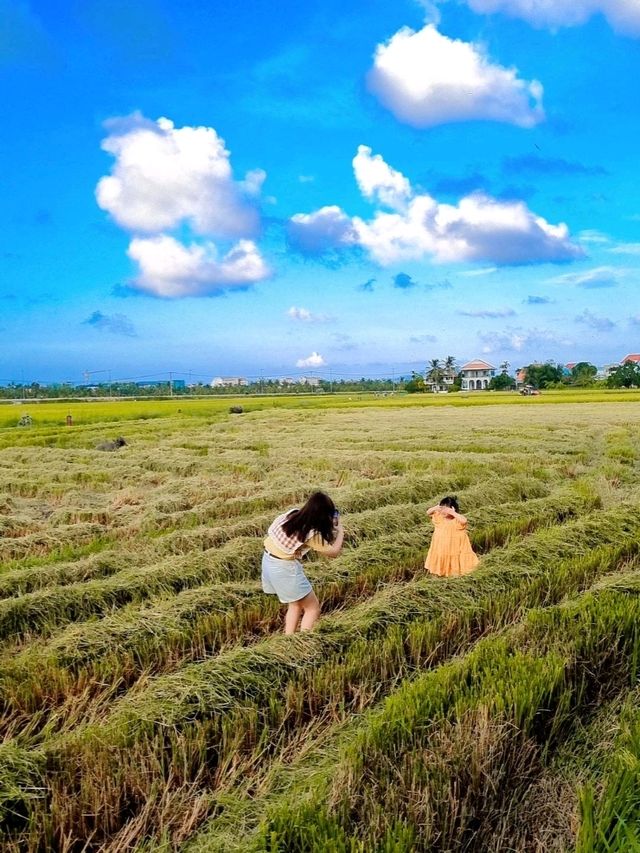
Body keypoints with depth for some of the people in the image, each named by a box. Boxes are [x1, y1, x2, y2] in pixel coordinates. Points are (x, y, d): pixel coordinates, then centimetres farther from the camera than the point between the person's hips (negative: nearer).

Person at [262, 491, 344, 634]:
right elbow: (334, 552, -11)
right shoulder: (312, 533, -21)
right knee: (313, 608, 7)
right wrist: (340, 530, 4)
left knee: (296, 604, 25)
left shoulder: (292, 514, -3)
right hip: (284, 568, -8)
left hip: (268, 560, 8)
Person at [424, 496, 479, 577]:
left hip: (453, 549, -5)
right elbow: (428, 512, 4)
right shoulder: (439, 517, -4)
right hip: (440, 548, 5)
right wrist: (435, 508, -15)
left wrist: (453, 513, -40)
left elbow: (464, 521, -42)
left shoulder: (456, 520, -21)